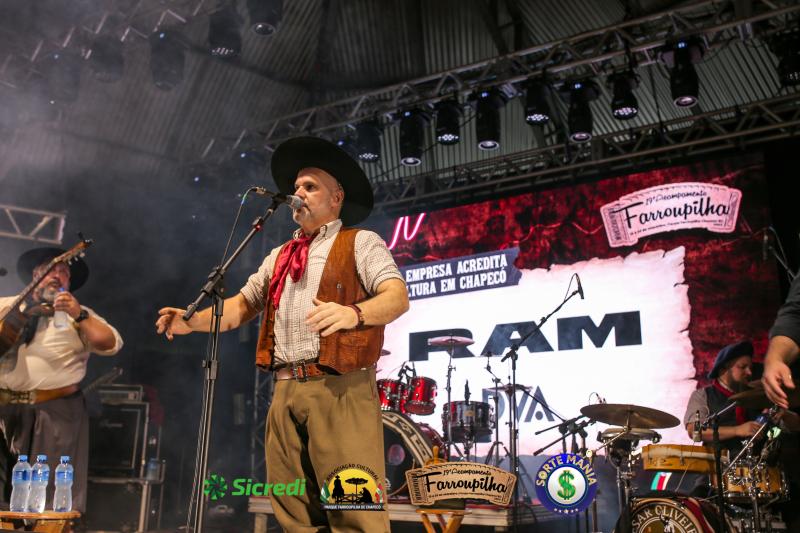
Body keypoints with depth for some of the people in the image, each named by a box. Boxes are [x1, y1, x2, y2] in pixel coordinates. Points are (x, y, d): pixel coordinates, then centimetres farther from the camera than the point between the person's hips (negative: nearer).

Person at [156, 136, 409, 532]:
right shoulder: (279, 257, 25)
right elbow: (243, 305, 25)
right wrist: (194, 321, 6)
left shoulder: (361, 243, 5)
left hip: (340, 388, -6)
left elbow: (398, 296, -8)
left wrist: (354, 313, -29)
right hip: (286, 390, 6)